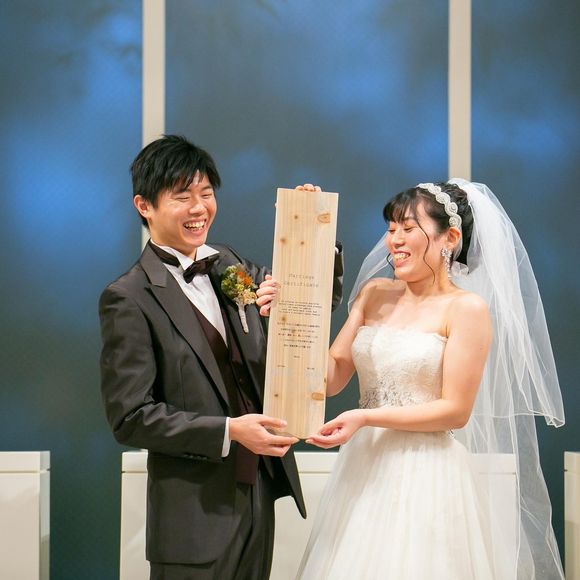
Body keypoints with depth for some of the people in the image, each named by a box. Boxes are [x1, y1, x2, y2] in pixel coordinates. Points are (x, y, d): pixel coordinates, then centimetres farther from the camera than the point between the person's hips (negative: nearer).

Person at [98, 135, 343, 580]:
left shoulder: (231, 267, 8)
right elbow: (130, 417, -15)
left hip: (259, 493, 6)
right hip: (195, 513, -6)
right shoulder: (128, 299, -12)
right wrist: (228, 431, -21)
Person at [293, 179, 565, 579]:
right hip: (363, 469, 5)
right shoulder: (375, 294, 8)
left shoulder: (466, 307, -8)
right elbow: (332, 377, 3)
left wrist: (366, 418, -16)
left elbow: (456, 410, -11)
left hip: (428, 477, -5)